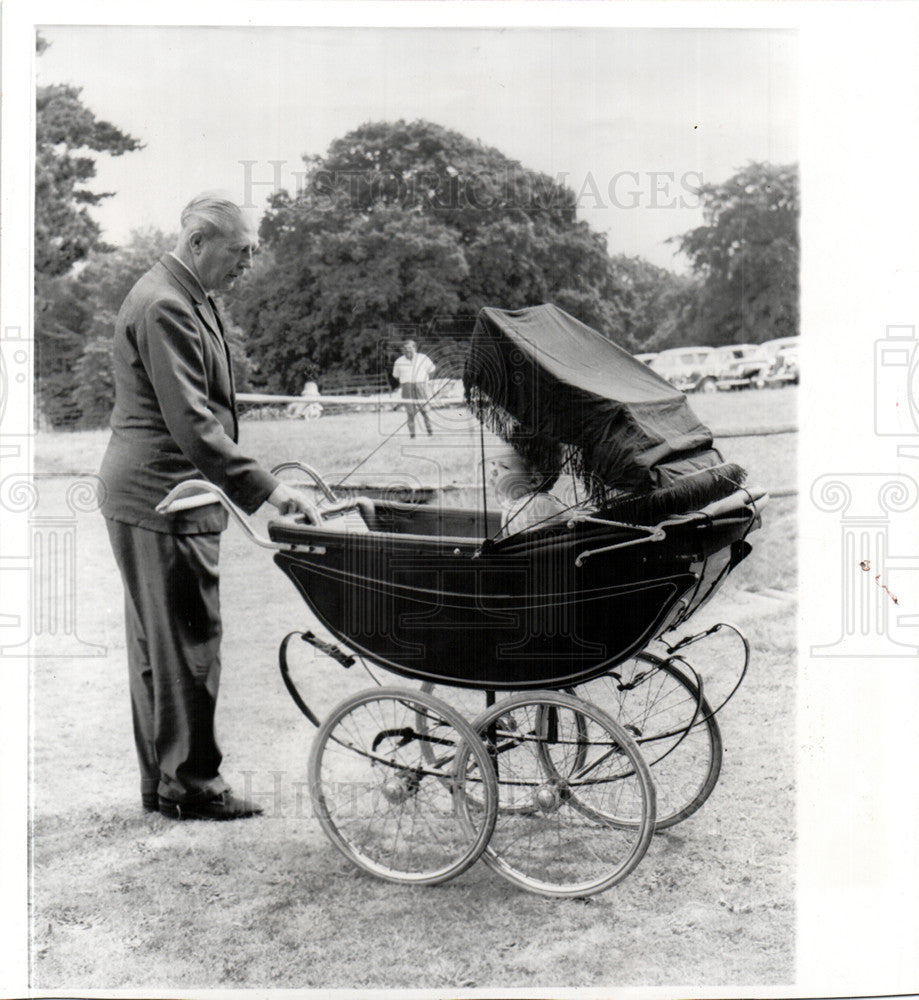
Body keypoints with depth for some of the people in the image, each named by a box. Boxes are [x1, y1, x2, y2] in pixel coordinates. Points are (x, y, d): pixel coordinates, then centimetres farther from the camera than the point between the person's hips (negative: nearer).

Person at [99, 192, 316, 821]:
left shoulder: (187, 299, 17)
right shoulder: (164, 307, -17)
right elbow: (191, 422, -24)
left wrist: (259, 486, 19)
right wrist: (265, 488, -26)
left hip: (159, 500, 11)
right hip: (163, 502, -11)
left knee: (160, 645, 15)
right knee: (187, 645, -3)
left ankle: (163, 780, 24)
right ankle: (190, 785, 7)